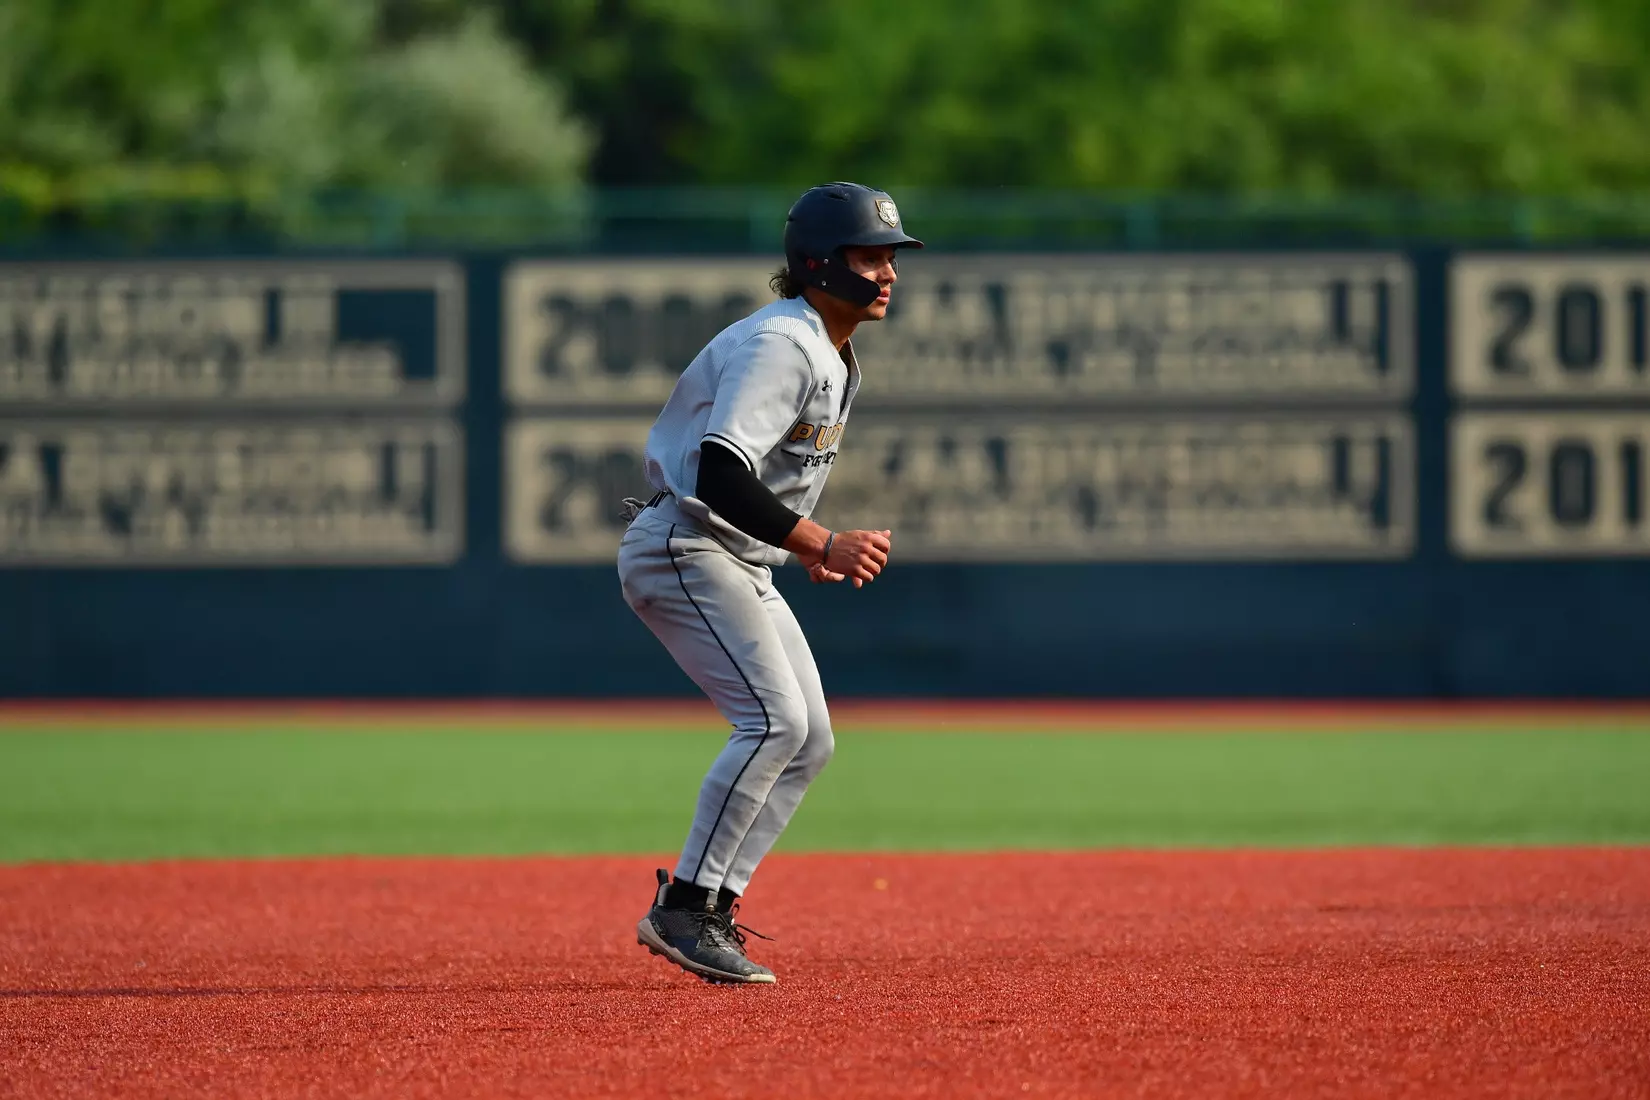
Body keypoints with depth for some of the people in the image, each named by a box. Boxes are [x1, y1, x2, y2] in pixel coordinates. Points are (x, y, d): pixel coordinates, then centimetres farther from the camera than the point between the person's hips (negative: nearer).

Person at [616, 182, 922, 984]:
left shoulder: (834, 359, 15)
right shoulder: (780, 345, -18)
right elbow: (720, 476, -29)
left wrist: (806, 548, 14)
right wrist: (820, 542, -30)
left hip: (740, 565, 11)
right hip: (681, 548, -11)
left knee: (809, 739, 5)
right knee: (774, 719, -21)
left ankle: (708, 915, 5)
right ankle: (685, 908, -16)